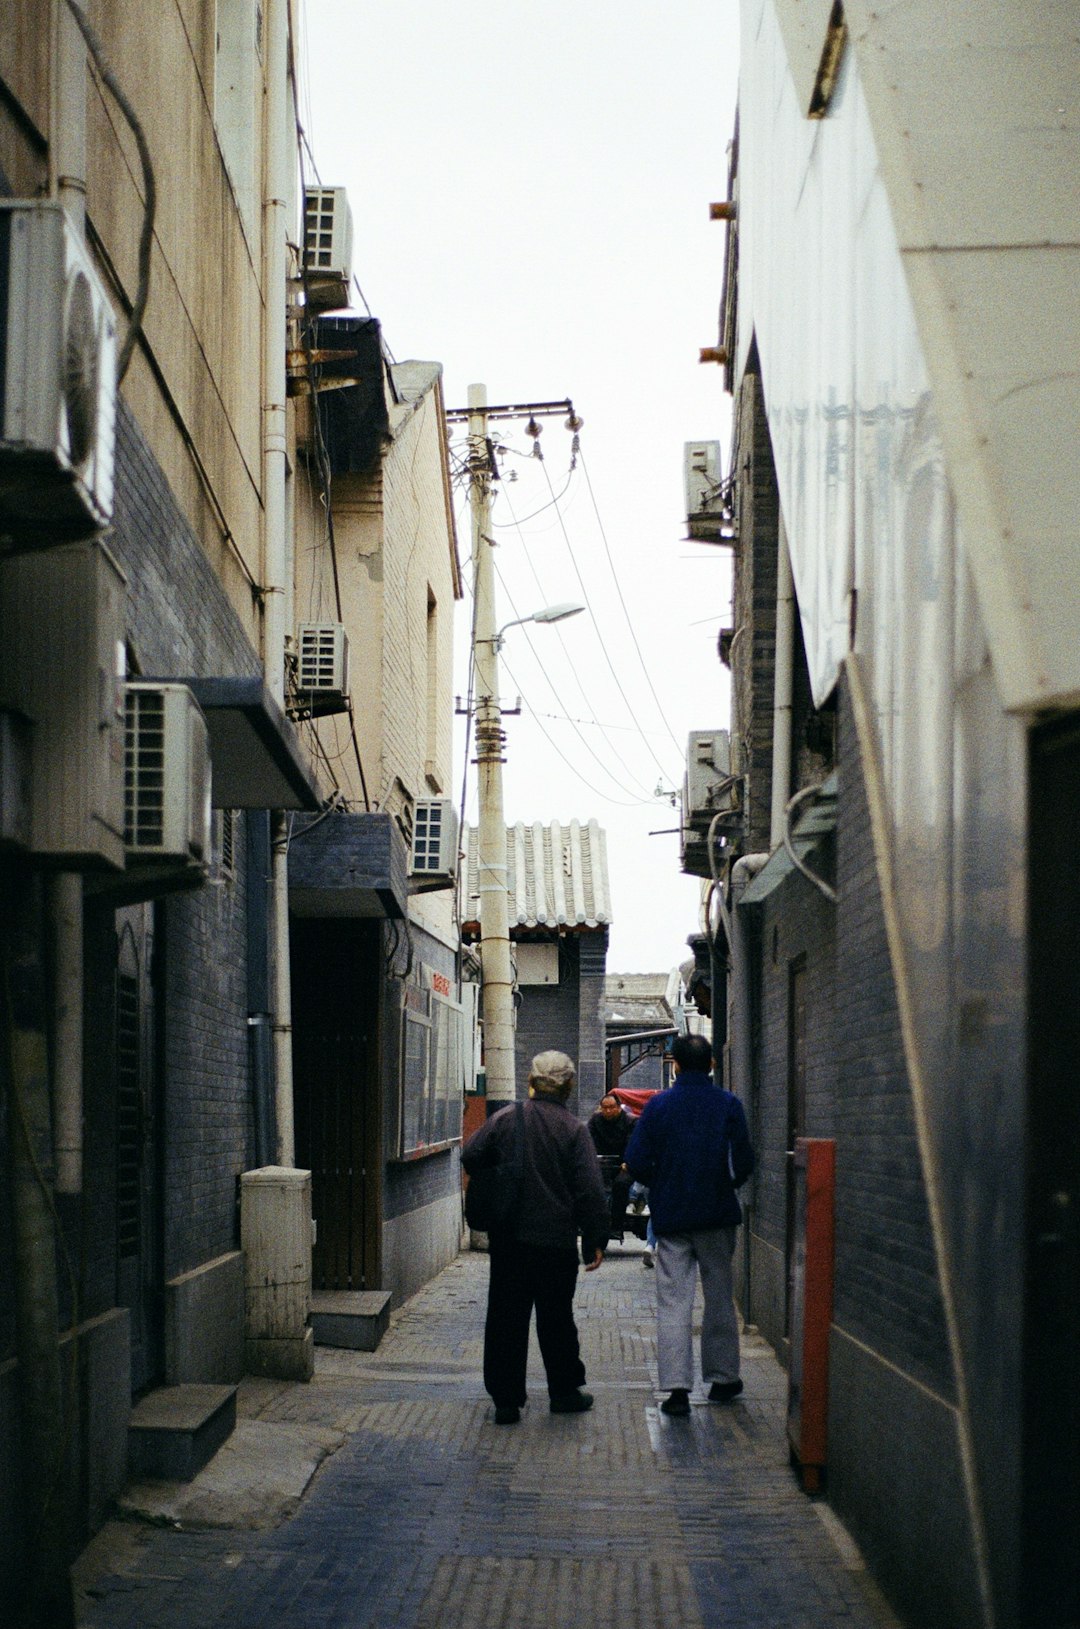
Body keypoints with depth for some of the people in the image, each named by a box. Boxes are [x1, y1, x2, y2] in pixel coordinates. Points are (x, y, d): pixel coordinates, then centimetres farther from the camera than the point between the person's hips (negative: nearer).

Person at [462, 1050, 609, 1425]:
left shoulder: (505, 1119, -1)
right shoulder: (573, 1129, -5)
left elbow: (470, 1157, 1)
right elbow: (591, 1189, -8)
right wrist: (595, 1240, -2)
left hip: (508, 1239, 1)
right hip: (556, 1240, -1)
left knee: (506, 1317, 5)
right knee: (556, 1317, 13)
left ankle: (506, 1399, 5)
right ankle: (564, 1391, 22)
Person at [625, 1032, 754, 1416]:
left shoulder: (658, 1106, -5)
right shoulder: (728, 1105, -4)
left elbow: (636, 1162, -7)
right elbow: (744, 1162, -5)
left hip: (671, 1216, -1)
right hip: (718, 1217, 1)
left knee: (673, 1302, 0)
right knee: (719, 1299, 14)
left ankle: (676, 1387, -9)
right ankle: (722, 1378, 22)